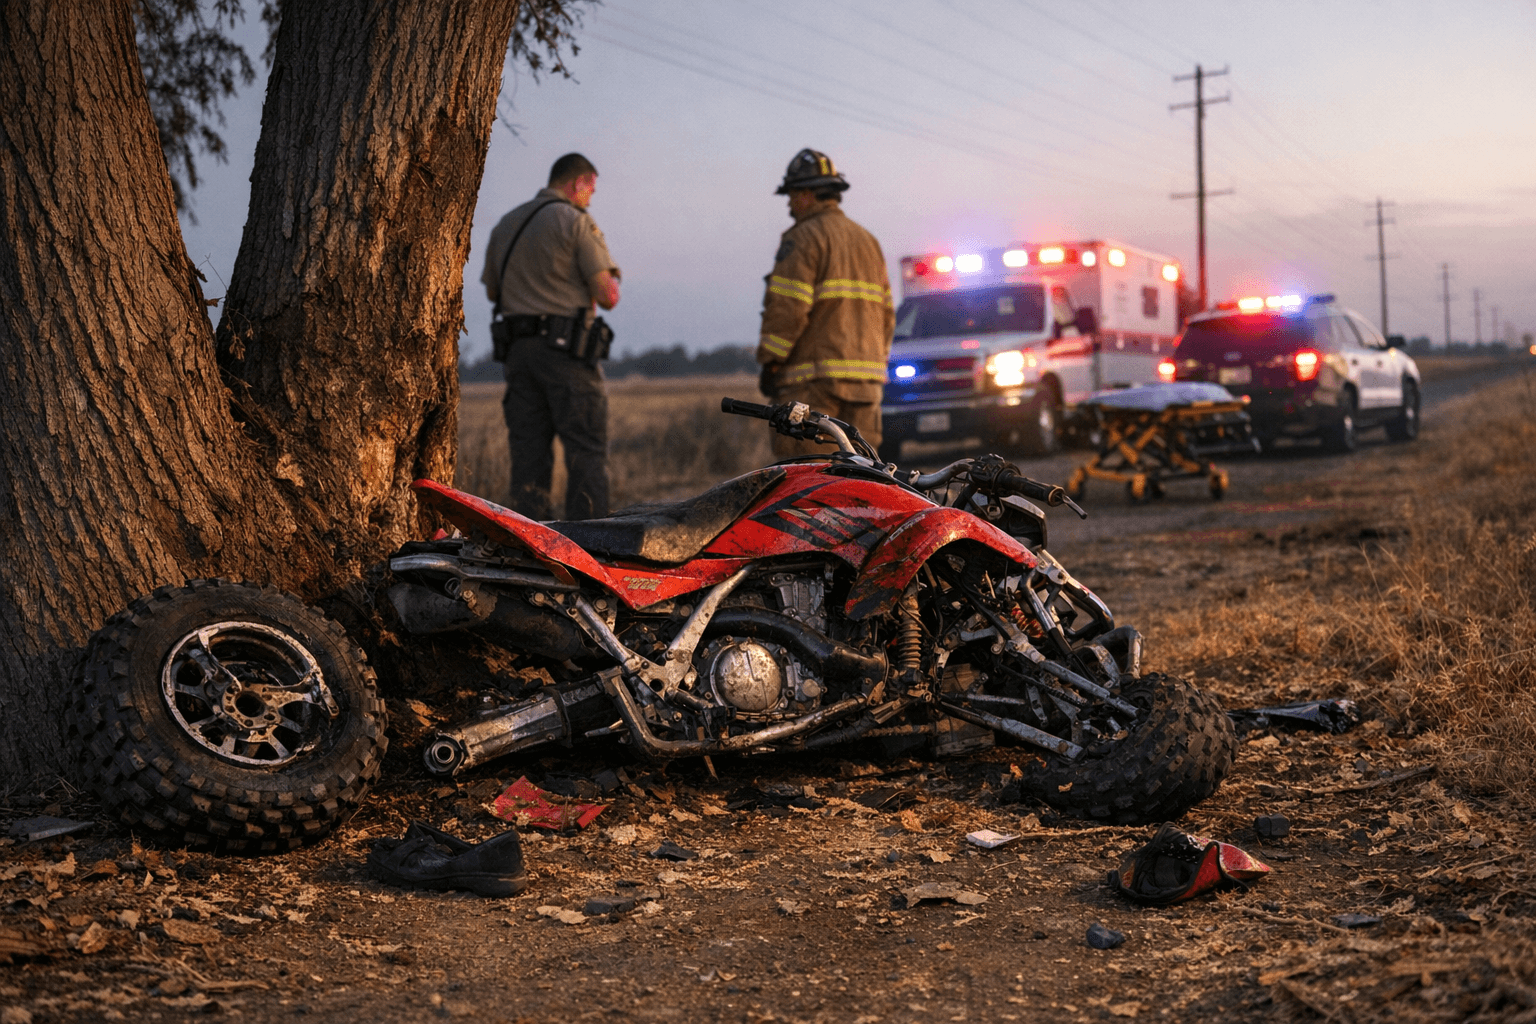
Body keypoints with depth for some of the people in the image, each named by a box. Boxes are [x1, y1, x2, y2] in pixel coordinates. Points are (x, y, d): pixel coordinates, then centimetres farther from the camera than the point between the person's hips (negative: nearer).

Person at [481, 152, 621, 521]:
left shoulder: (505, 225, 16)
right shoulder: (576, 222, -6)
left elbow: (492, 291, 24)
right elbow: (606, 296, -11)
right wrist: (610, 282, 11)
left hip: (517, 350, 6)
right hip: (567, 349, -6)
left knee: (528, 454, 7)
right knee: (587, 453, -3)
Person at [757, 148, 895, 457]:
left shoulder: (803, 238, -6)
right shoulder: (867, 241, 19)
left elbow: (787, 307, -15)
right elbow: (886, 313, 19)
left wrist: (770, 362, -8)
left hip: (814, 375, -8)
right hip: (866, 378, 8)